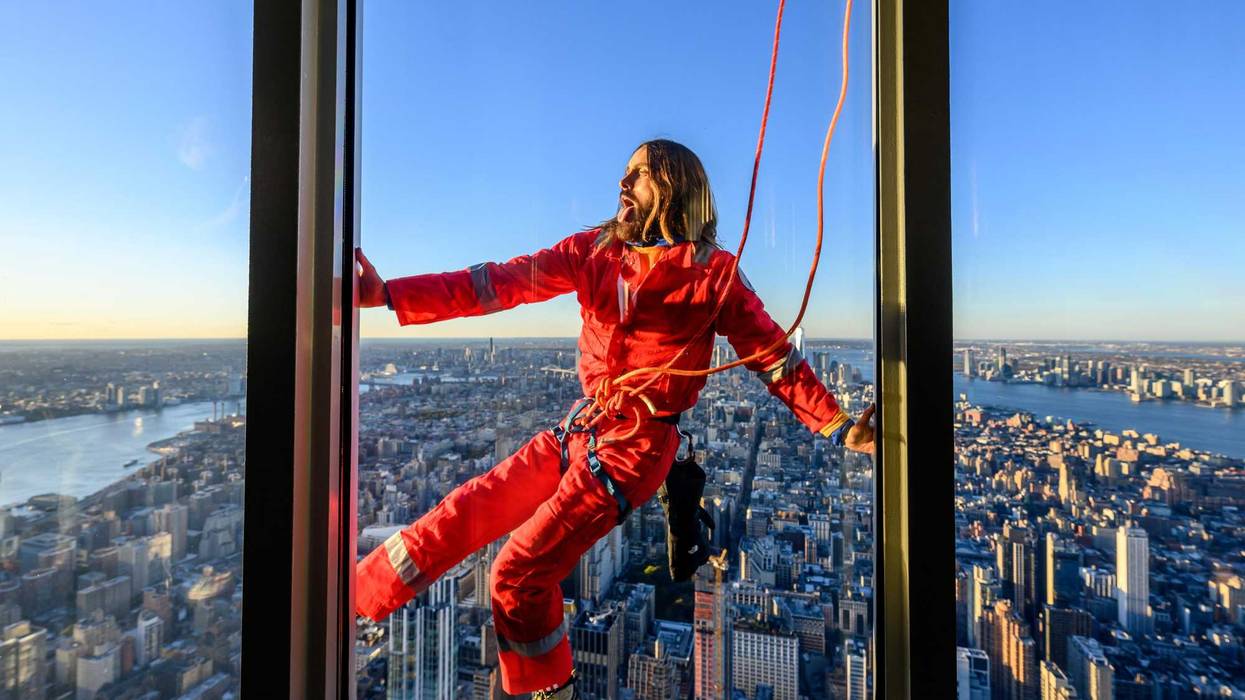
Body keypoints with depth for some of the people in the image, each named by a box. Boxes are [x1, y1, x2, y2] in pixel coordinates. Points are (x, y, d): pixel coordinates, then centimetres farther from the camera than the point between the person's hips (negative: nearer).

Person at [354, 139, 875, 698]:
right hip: (579, 428, 5)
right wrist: (390, 294, -13)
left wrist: (839, 427, -11)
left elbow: (775, 357, -4)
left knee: (521, 571, -5)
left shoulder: (712, 272, -9)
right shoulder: (595, 250, 3)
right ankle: (344, 598, 28)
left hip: (635, 447, -5)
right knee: (464, 512, 7)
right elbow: (503, 281, -5)